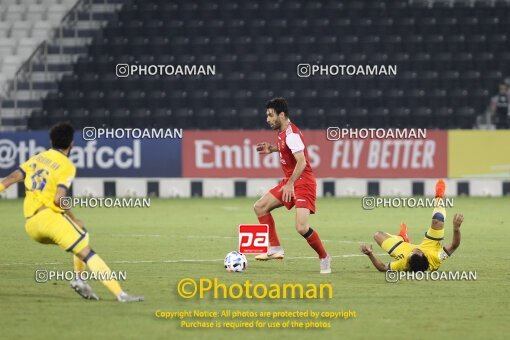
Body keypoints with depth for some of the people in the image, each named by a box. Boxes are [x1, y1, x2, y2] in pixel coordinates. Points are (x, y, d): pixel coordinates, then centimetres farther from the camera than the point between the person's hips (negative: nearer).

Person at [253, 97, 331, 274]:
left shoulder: (291, 134, -20)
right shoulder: (282, 132, 9)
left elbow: (301, 161, -28)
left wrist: (290, 184, -31)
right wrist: (272, 149, 16)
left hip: (303, 183, -10)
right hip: (290, 182, 10)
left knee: (302, 227, -20)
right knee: (260, 207, 9)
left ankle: (324, 258, -1)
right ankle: (275, 248, 13)